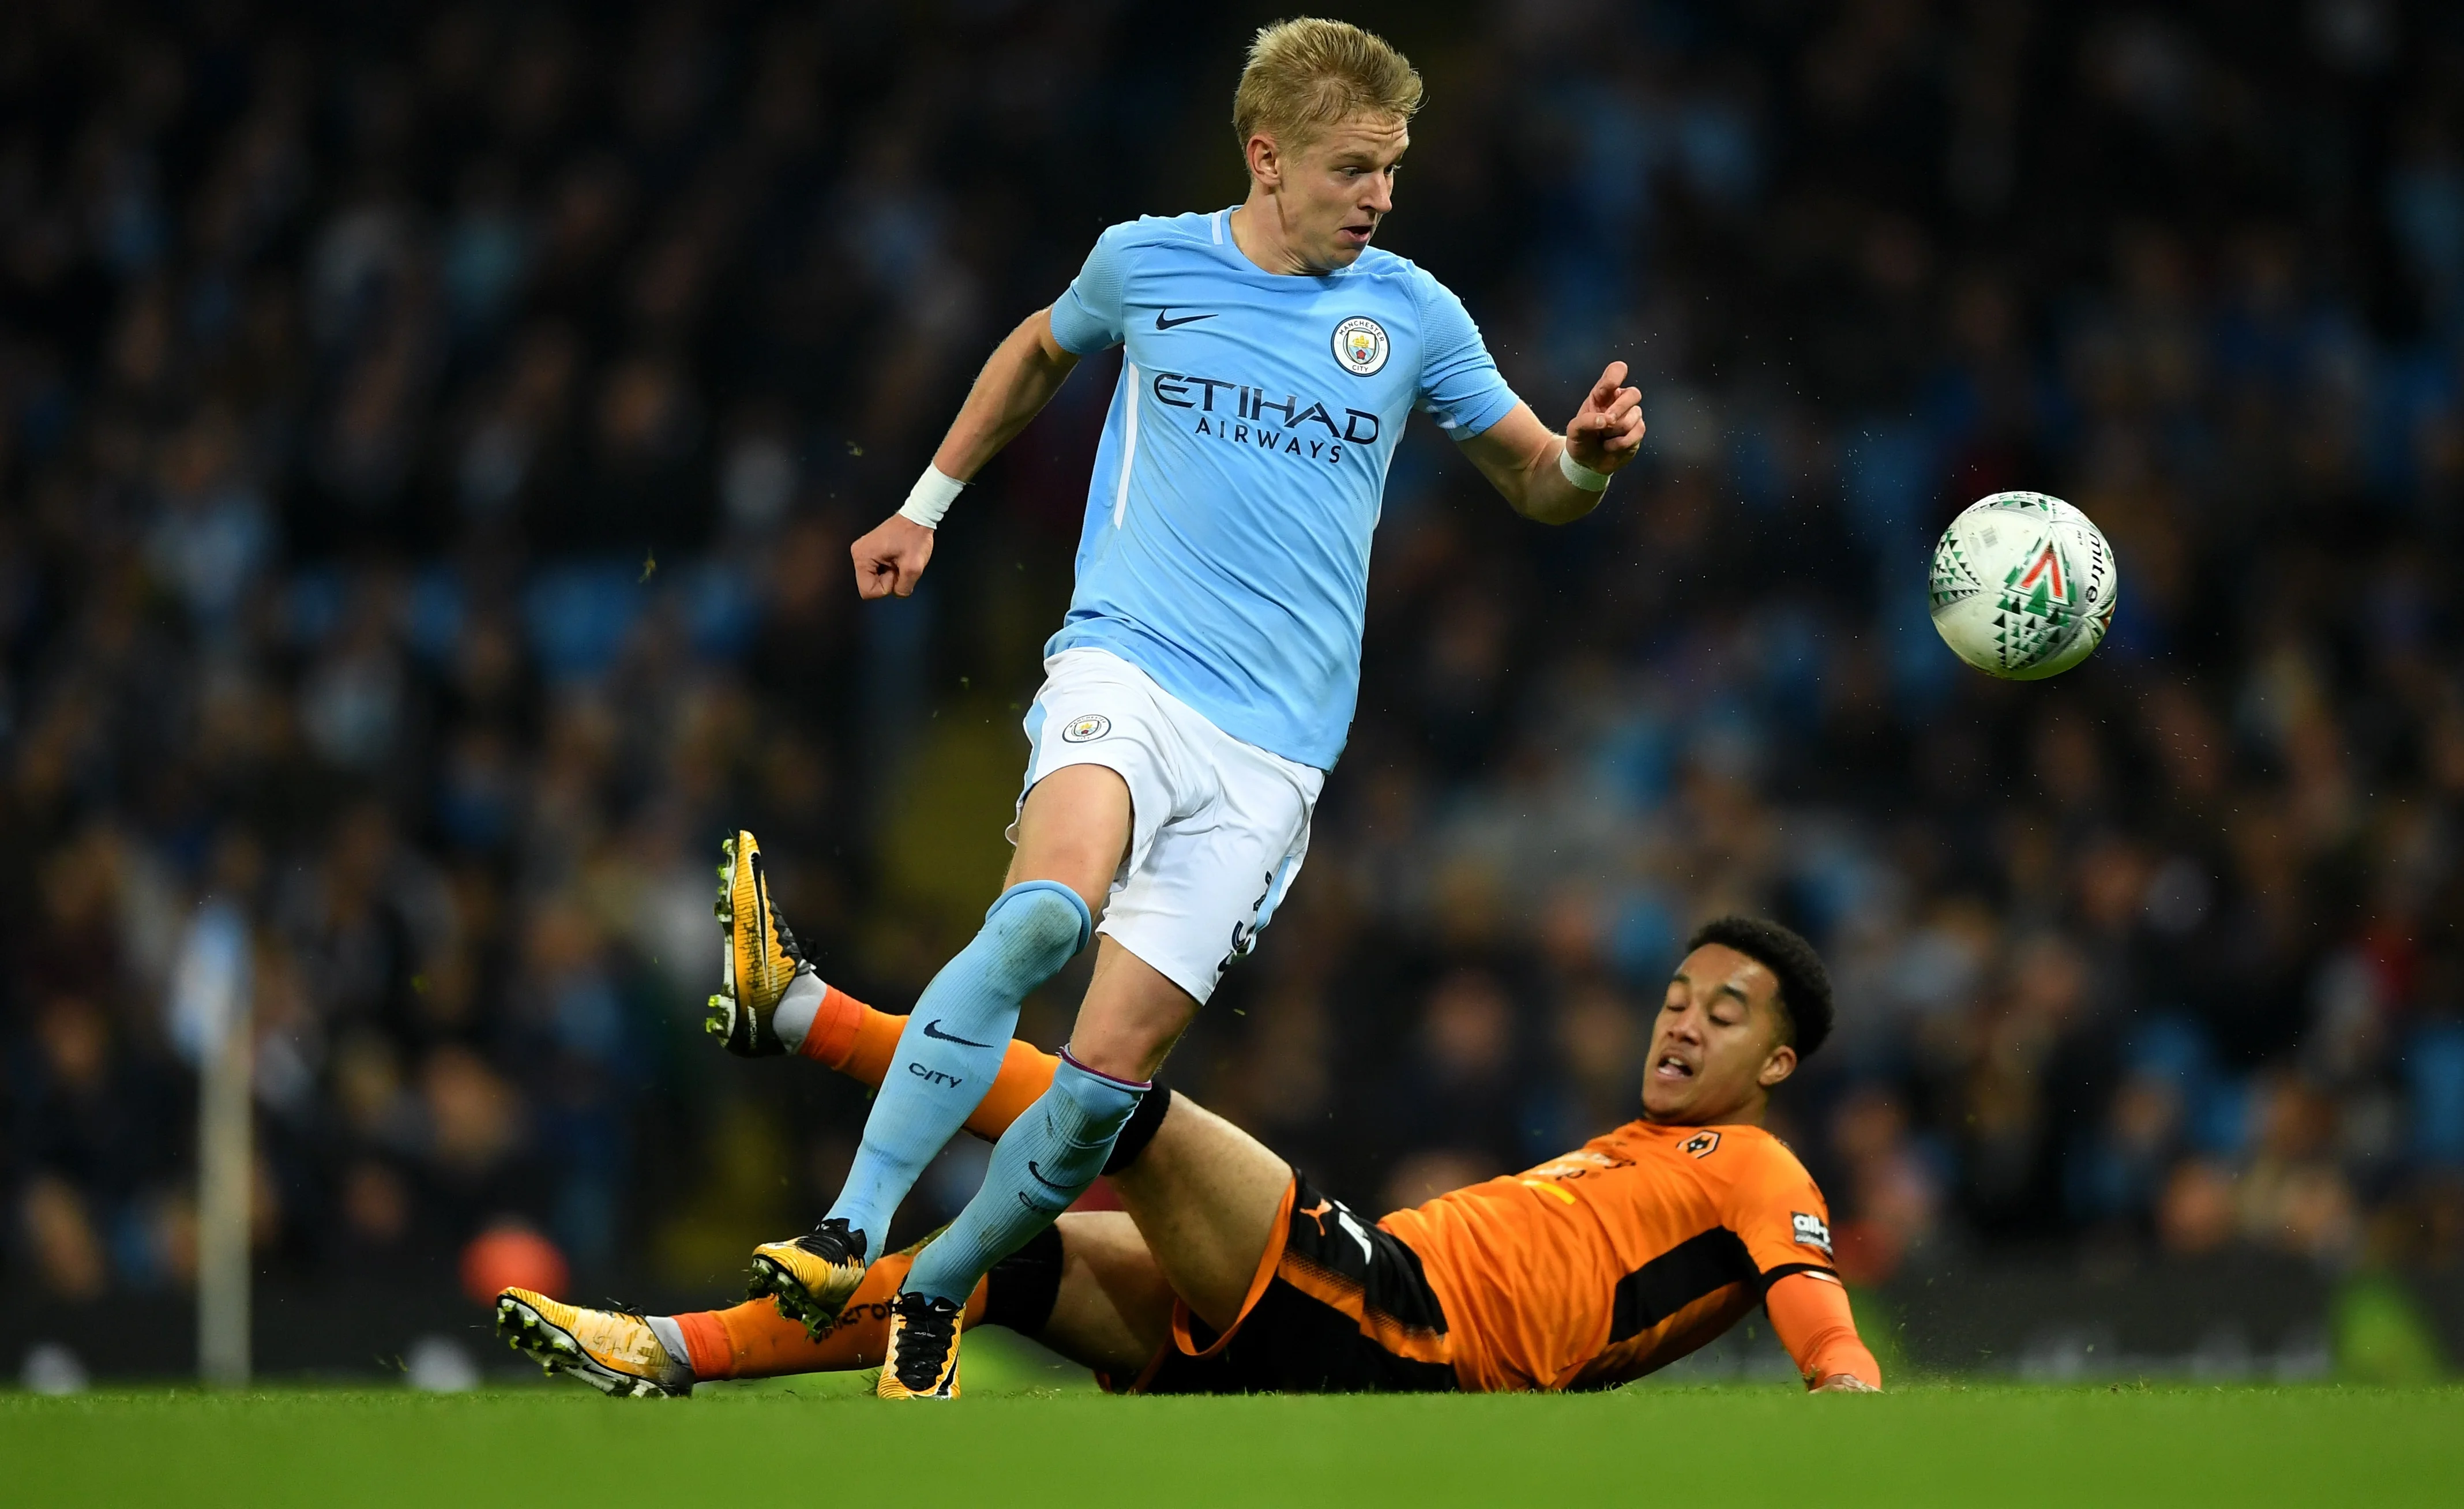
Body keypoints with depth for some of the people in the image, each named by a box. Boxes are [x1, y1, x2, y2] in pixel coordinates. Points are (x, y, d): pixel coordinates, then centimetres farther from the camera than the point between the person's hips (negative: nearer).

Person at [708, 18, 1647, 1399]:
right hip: (1126, 665, -1)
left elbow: (1535, 483, 15)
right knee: (1051, 908, -33)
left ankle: (938, 1291, 14)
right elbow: (1041, 353, 29)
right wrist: (927, 506, 33)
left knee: (1115, 1066, -8)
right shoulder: (1146, 263, 7)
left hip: (1276, 747, 1)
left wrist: (1588, 460, -8)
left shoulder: (1414, 315, 7)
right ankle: (851, 1231, -32)